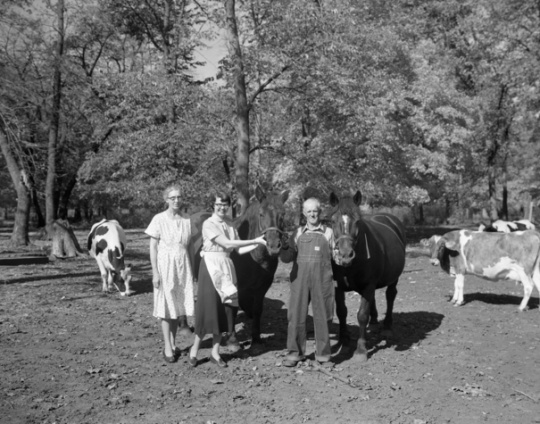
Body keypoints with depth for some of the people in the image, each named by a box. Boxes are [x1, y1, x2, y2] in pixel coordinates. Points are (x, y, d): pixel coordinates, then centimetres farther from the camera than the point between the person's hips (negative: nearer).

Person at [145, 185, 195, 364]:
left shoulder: (186, 220, 5)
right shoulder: (159, 219, -6)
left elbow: (190, 247, 10)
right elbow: (153, 248, -5)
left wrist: (192, 270, 8)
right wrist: (155, 273, -10)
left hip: (183, 266, 3)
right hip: (165, 264, -3)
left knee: (179, 305, 6)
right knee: (166, 307, -1)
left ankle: (173, 343, 19)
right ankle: (167, 347, 5)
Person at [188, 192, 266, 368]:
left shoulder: (230, 224, 9)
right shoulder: (208, 224, -9)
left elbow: (239, 249, 5)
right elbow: (227, 243, -19)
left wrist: (257, 243, -9)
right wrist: (254, 240, -17)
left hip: (226, 267, 6)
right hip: (211, 267, -6)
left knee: (222, 311, 7)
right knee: (208, 308, -4)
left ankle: (215, 352, 16)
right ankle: (194, 349, 12)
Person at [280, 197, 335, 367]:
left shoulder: (328, 232, 6)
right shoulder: (298, 233, 10)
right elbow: (288, 257, 7)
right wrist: (281, 249, -12)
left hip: (322, 279, -1)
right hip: (300, 279, 1)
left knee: (322, 316, 5)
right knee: (296, 315, 1)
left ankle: (323, 353, 18)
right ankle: (295, 352, 13)